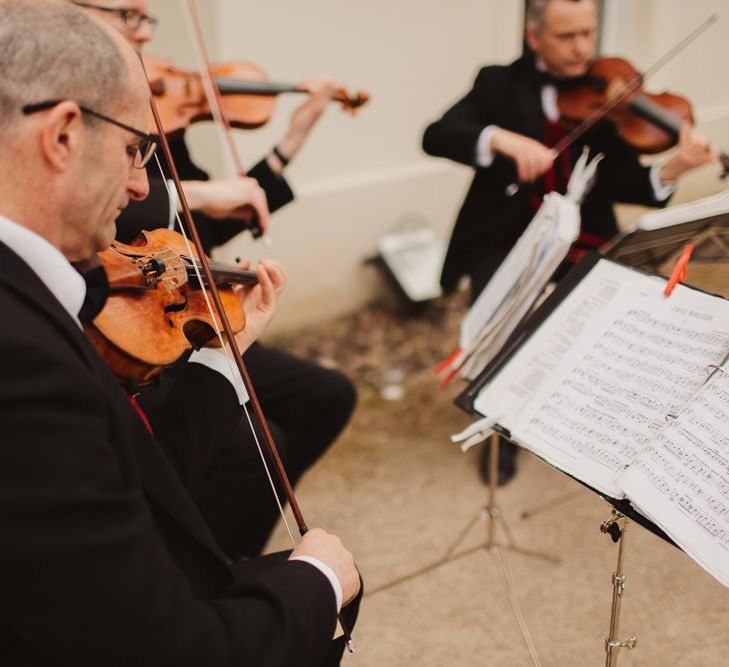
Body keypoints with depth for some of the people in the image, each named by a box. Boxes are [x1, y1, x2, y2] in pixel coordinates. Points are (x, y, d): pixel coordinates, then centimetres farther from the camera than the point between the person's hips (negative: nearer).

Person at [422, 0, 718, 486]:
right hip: (507, 240, -1)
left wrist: (672, 169, -30)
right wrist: (501, 138, -32)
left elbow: (622, 184, -8)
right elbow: (436, 137, -14)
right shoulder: (500, 84, 1)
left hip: (582, 240, 1)